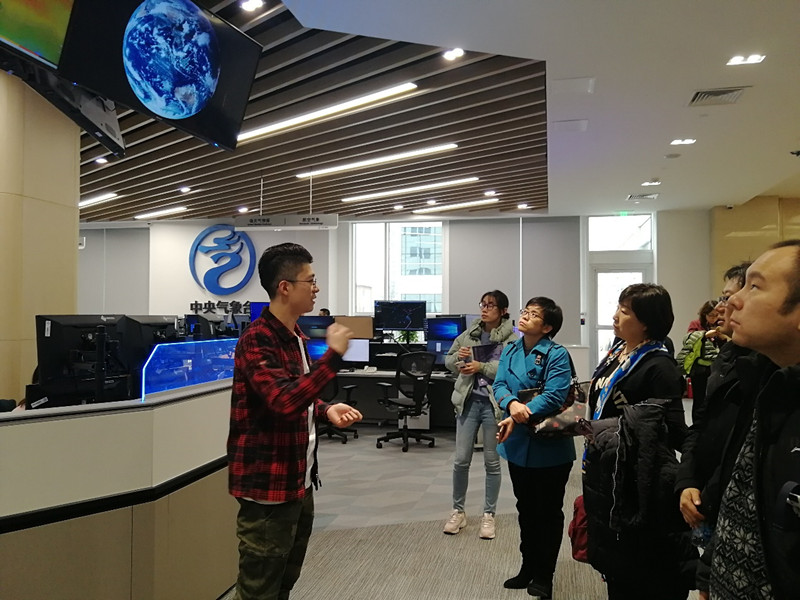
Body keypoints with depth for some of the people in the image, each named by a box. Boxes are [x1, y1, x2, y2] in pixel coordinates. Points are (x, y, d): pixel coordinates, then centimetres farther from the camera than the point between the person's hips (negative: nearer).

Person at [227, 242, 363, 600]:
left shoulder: (296, 338, 12)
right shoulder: (257, 340, -18)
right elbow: (284, 401, -30)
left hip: (299, 482, 9)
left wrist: (326, 411, 4)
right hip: (268, 486, -9)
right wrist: (333, 355, -27)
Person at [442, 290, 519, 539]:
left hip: (494, 404, -3)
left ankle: (489, 515, 23)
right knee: (461, 460, 6)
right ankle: (458, 511, 23)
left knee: (492, 462, 9)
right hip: (468, 400, 3)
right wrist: (458, 356, -9)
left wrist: (482, 367, -21)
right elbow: (448, 361, 13)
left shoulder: (511, 338, -6)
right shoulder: (469, 333, 7)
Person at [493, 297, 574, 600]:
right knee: (526, 509, 19)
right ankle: (528, 568, 35)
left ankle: (544, 576, 26)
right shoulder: (510, 351, 4)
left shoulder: (557, 354, -15)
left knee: (548, 511, 10)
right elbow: (499, 385, -3)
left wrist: (517, 418, -29)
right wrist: (512, 404, -26)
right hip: (519, 444, 6)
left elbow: (554, 395, -24)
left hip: (550, 446, -6)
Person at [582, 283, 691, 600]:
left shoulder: (659, 366, -18)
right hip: (603, 471, 8)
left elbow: (673, 431, -20)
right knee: (610, 556, 20)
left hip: (631, 479, -8)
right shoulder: (617, 352, 7)